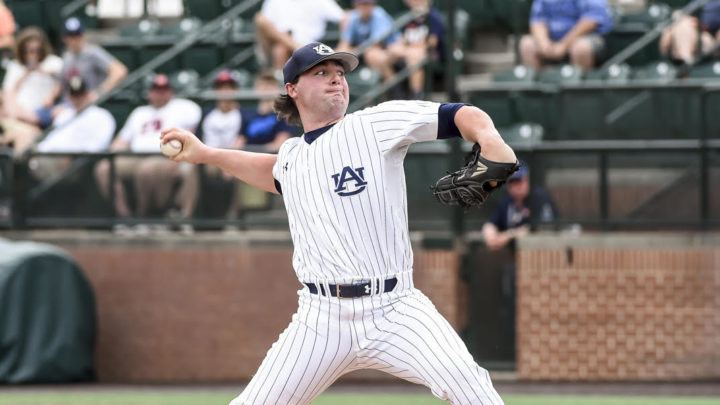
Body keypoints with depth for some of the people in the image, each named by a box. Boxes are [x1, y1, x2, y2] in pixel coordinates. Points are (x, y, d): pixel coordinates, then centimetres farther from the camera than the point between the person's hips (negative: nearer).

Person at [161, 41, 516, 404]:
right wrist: (205, 154, 37)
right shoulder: (292, 154, 17)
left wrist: (489, 138, -29)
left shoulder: (377, 124, 0)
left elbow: (462, 116, -7)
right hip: (322, 319, 4)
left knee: (459, 374, -28)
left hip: (393, 308, -4)